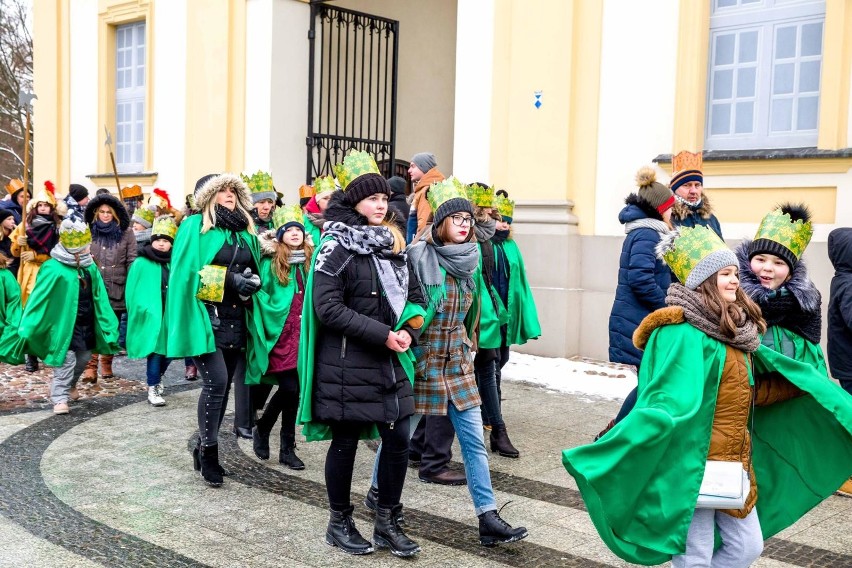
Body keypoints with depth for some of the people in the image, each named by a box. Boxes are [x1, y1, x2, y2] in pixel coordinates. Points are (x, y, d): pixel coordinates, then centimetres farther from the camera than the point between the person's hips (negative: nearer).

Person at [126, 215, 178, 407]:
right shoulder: (141, 264, -4)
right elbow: (133, 292, -3)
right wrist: (142, 309, -9)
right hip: (150, 318, -4)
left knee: (168, 351, 13)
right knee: (155, 352, -5)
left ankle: (157, 379, 39)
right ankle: (153, 389, 5)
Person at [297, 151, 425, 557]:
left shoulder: (393, 244, 10)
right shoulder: (337, 246, -9)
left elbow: (414, 294, 15)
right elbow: (328, 308, -17)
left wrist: (407, 331, -5)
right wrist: (382, 334, -20)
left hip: (390, 361, 6)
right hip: (348, 363, -6)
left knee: (398, 440, 6)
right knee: (346, 442, 6)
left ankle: (387, 523, 22)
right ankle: (339, 523, 23)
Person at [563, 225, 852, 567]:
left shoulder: (734, 329, 9)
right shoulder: (683, 333, -20)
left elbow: (753, 391, 19)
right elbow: (666, 403, -30)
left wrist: (808, 384, 21)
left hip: (734, 464, 9)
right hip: (693, 464, -9)